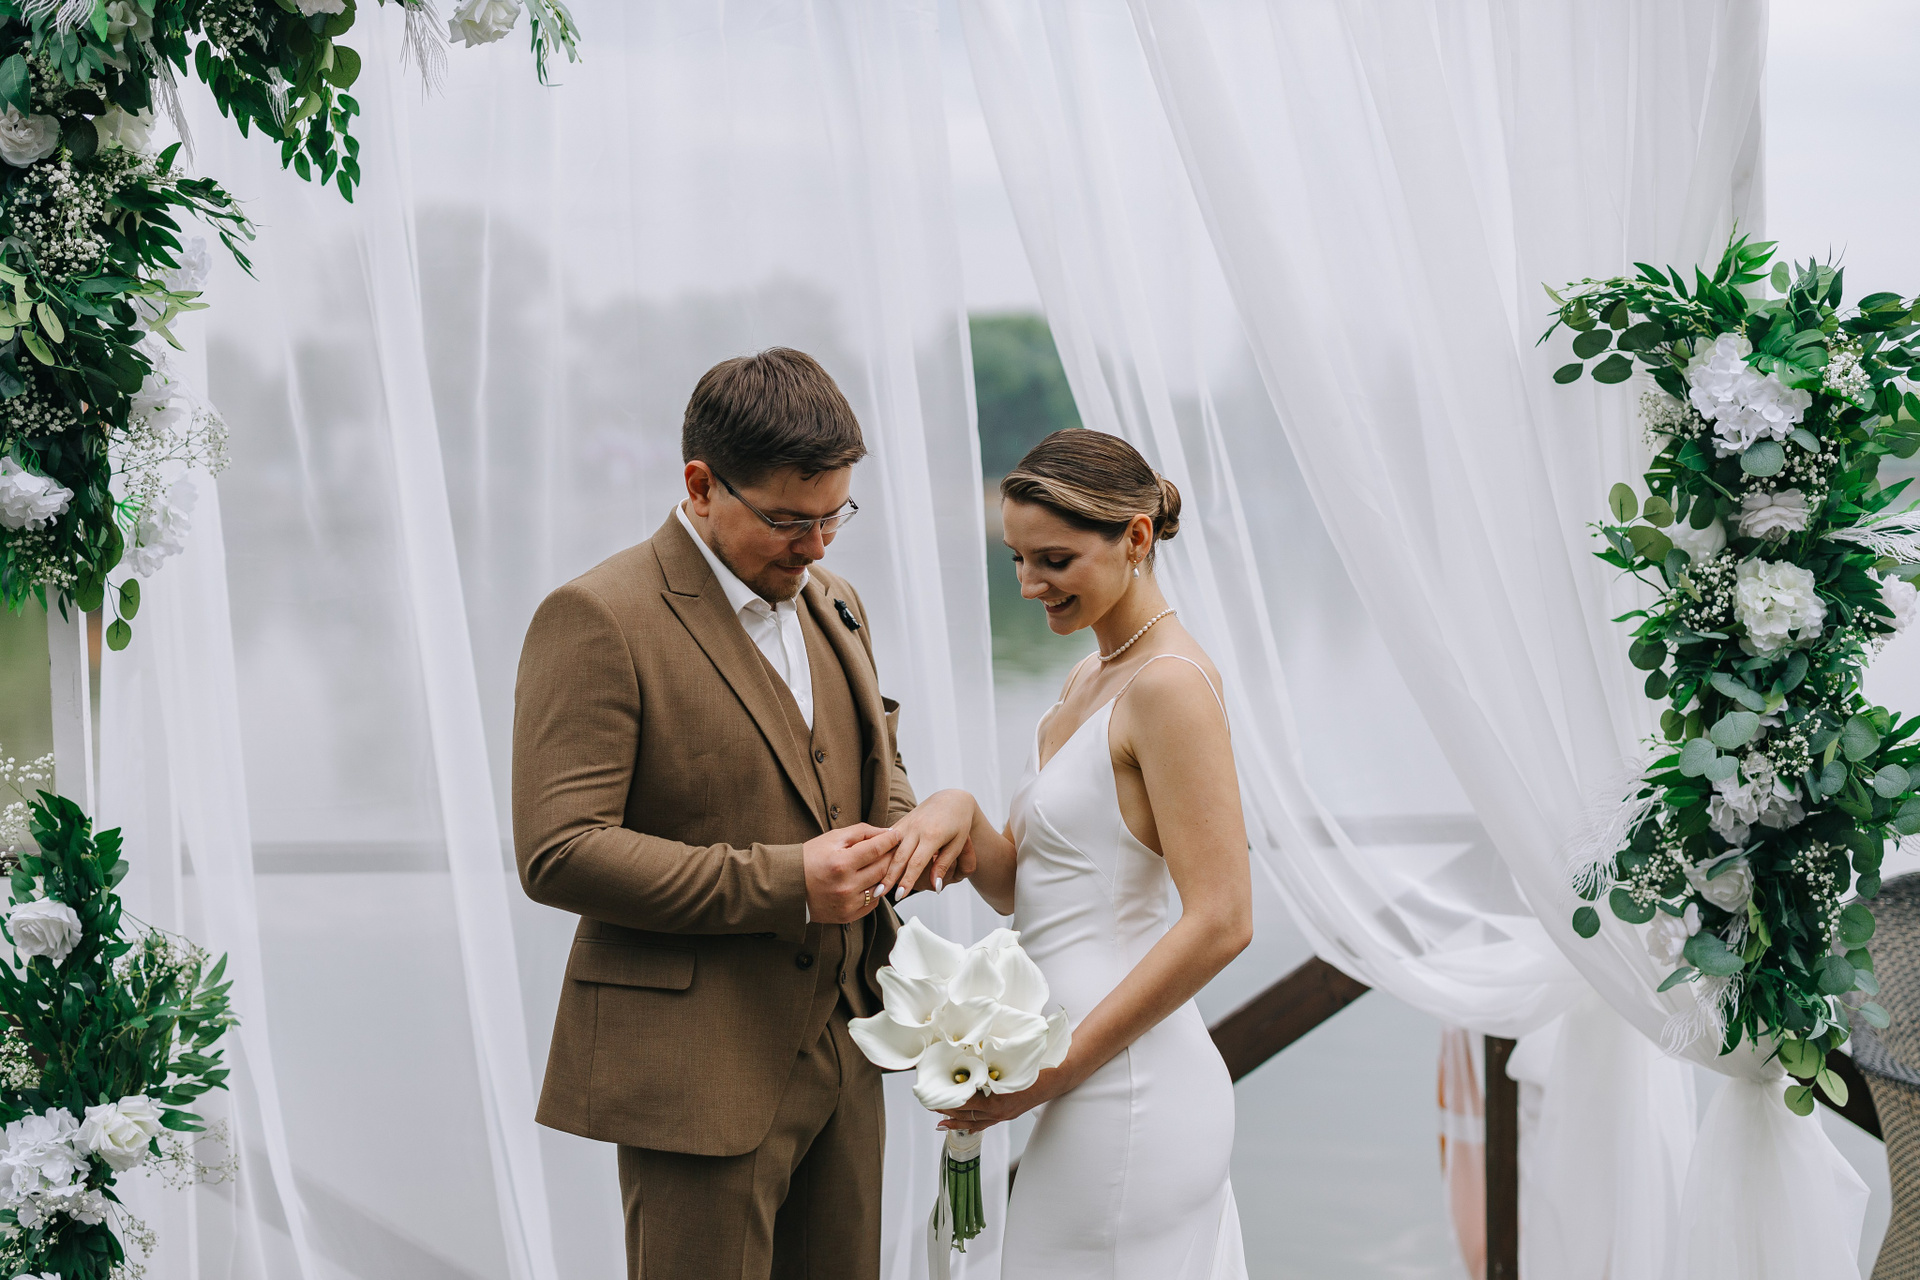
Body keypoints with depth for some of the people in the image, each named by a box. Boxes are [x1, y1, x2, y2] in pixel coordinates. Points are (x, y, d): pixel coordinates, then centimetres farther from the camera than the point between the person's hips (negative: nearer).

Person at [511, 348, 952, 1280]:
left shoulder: (831, 604, 12)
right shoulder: (596, 620, -13)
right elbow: (558, 853, -19)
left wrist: (902, 825, 1)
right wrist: (783, 882, -22)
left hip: (839, 1053, 7)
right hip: (698, 1075, -7)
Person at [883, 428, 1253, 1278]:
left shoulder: (1168, 683, -15)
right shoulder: (1090, 680, 13)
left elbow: (1220, 921, -20)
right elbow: (1020, 888, 14)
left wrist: (1062, 1067, -17)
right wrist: (957, 814, -7)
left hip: (1125, 1099, -9)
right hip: (1119, 1089, 9)